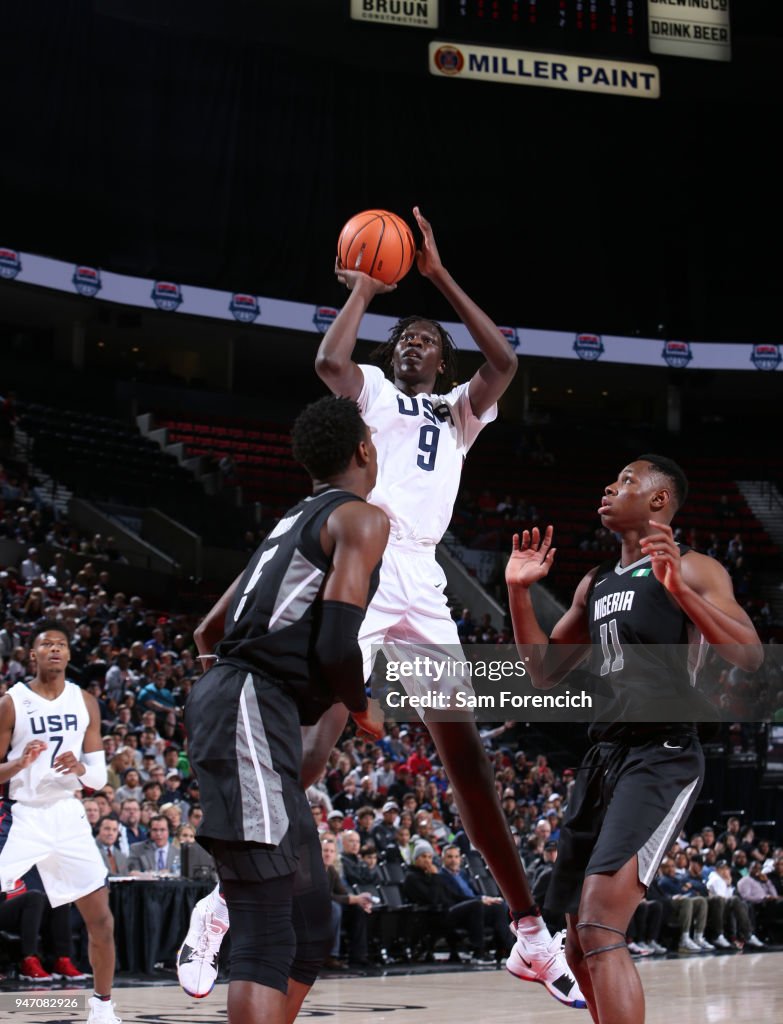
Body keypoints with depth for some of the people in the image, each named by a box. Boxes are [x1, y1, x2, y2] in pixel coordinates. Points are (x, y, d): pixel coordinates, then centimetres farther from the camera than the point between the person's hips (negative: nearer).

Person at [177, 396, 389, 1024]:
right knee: (269, 931, -16)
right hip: (252, 714, -9)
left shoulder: (295, 521, 25)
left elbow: (209, 633, 29)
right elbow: (337, 643, -15)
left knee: (310, 922, 12)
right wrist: (363, 708, 3)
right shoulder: (362, 518, -2)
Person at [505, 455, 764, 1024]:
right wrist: (520, 592, 10)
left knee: (600, 929, -23)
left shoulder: (692, 569, -3)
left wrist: (678, 589, -28)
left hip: (663, 757, -8)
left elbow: (750, 656, -16)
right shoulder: (596, 584, 20)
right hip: (604, 757, 8)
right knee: (581, 949, 12)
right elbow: (546, 673, 21)